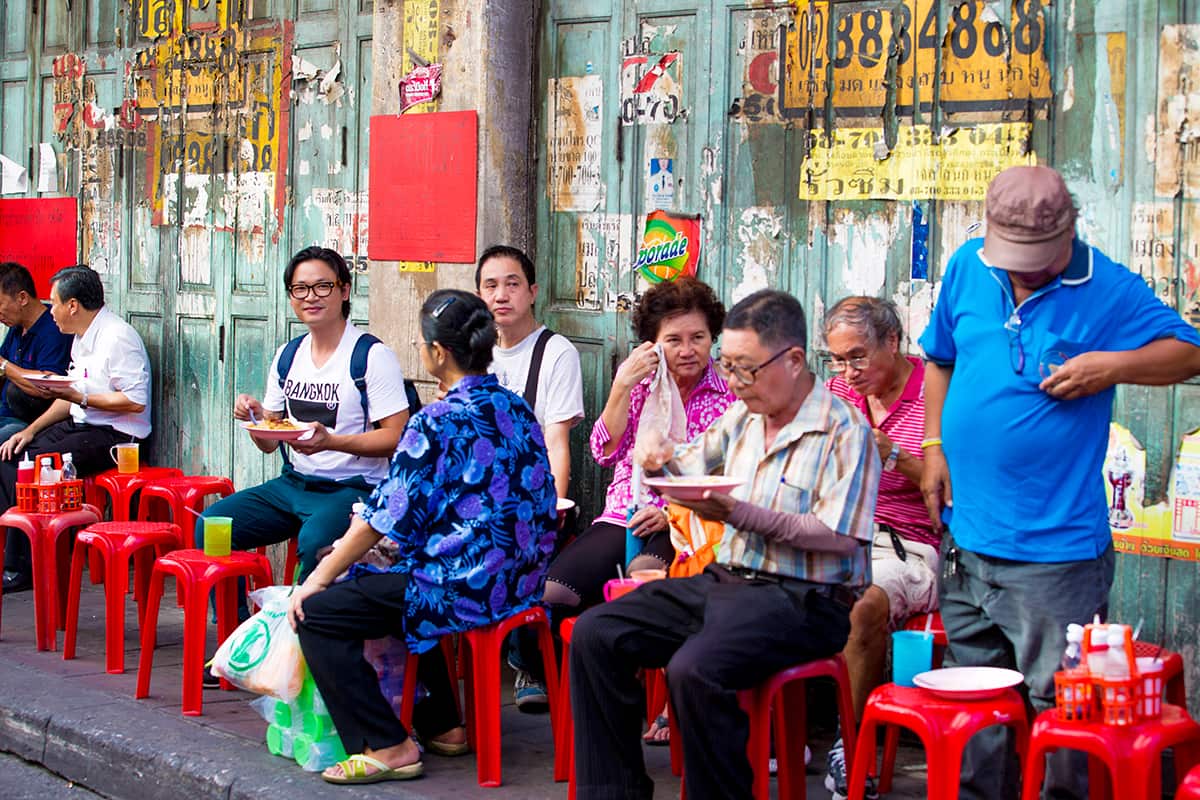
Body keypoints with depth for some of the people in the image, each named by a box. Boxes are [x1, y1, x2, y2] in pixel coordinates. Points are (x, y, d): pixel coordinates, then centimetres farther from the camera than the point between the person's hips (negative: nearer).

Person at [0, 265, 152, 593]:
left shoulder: (117, 337, -15)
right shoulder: (82, 338, 16)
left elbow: (136, 401, -22)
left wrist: (78, 397, -20)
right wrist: (31, 430, 9)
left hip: (114, 435, -10)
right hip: (80, 425, 10)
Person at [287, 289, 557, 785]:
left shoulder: (437, 423, -15)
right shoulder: (515, 409, 10)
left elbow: (385, 518, -13)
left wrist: (317, 580, -3)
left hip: (463, 589, -9)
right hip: (521, 581, 9)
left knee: (317, 613, -3)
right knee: (388, 585, 33)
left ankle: (385, 748, -5)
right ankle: (443, 725, 33)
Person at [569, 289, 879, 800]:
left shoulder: (844, 430, -10)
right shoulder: (741, 417, 14)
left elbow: (840, 538, -18)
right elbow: (694, 463, 29)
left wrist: (739, 514, -21)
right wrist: (664, 462, 3)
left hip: (803, 599, -8)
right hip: (726, 579, 8)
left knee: (694, 670, -34)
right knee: (595, 635, -7)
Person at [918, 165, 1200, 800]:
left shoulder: (1107, 289, -7)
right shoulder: (966, 268, 6)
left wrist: (1113, 365, -19)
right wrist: (934, 446, 8)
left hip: (1056, 550, -4)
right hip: (966, 535, 5)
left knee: (1060, 705, -1)